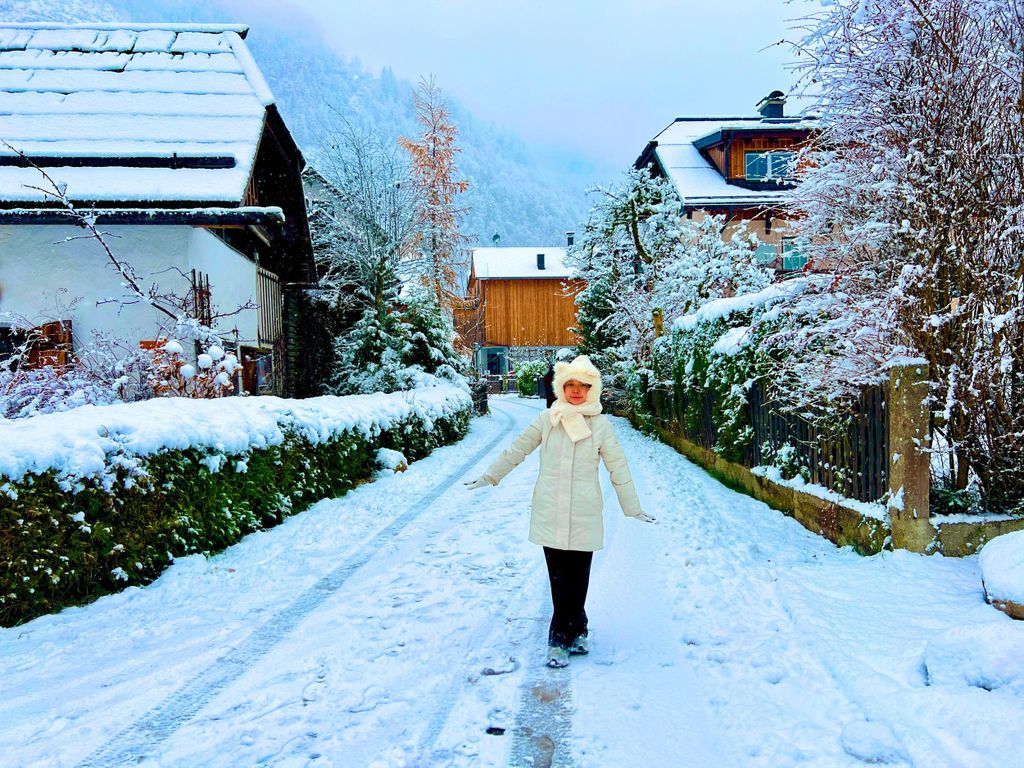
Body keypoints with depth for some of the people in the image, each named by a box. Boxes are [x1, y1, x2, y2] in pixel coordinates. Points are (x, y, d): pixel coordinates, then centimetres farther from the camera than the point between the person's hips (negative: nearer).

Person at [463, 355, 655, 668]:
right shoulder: (547, 419, 3)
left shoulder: (600, 425, 1)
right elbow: (516, 451, 13)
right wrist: (488, 477, 19)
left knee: (576, 580, 0)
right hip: (550, 512, 1)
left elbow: (618, 468, 6)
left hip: (583, 515, -1)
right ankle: (577, 631, 24)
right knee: (559, 580, 5)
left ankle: (561, 638, 15)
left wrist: (633, 509, 10)